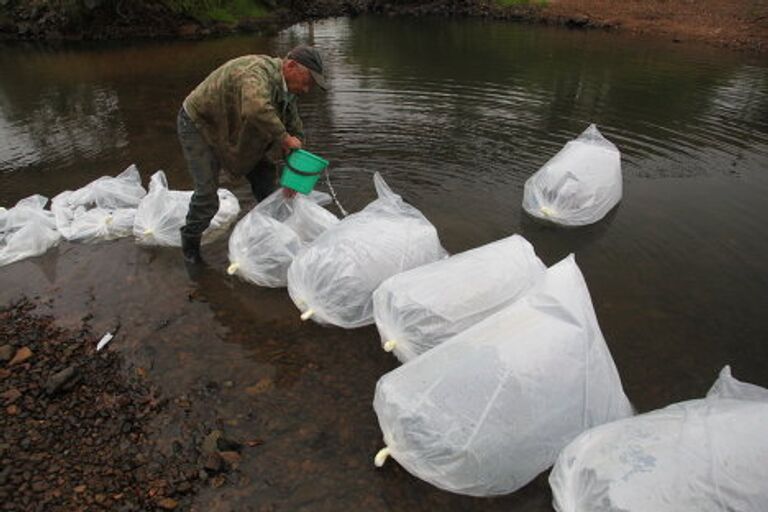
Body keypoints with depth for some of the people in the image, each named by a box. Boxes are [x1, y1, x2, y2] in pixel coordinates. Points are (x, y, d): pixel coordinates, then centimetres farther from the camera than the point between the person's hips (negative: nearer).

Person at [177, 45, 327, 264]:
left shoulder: (286, 89, -4)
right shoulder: (257, 73, -35)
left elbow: (296, 130, 0)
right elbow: (257, 110, -56)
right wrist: (283, 137, -42)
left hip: (234, 129, 8)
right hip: (199, 124, -8)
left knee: (266, 178, 6)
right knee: (207, 192, -12)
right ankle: (189, 244, 12)